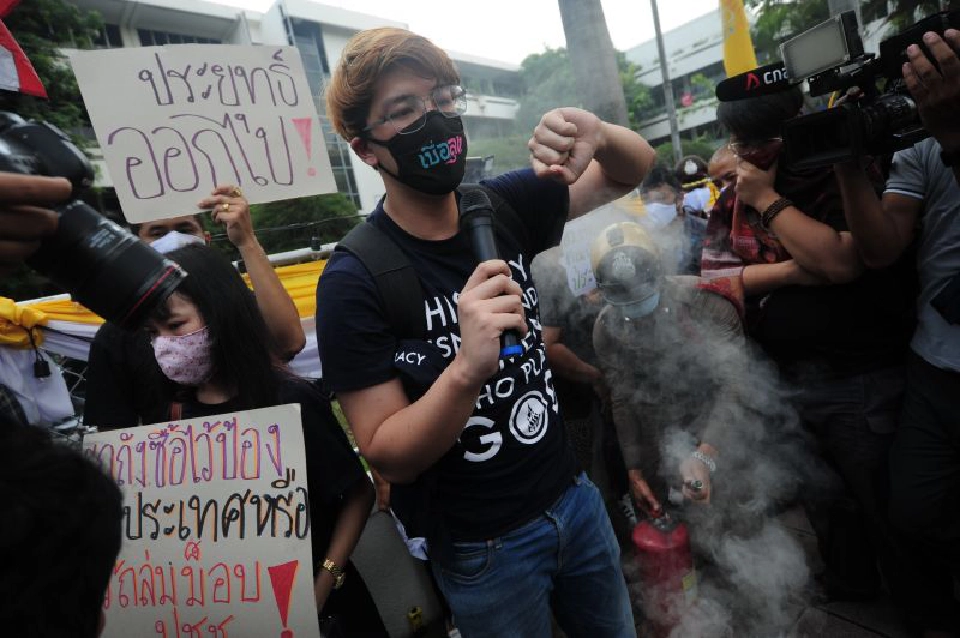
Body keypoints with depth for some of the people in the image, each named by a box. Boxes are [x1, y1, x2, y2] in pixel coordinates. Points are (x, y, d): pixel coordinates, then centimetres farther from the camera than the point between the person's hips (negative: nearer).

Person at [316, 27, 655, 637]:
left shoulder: (502, 206, -9)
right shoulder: (354, 281, -21)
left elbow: (633, 170, 1)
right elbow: (389, 458, -20)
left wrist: (599, 134, -22)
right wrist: (467, 370, -39)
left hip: (576, 498, 5)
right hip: (484, 549, -4)